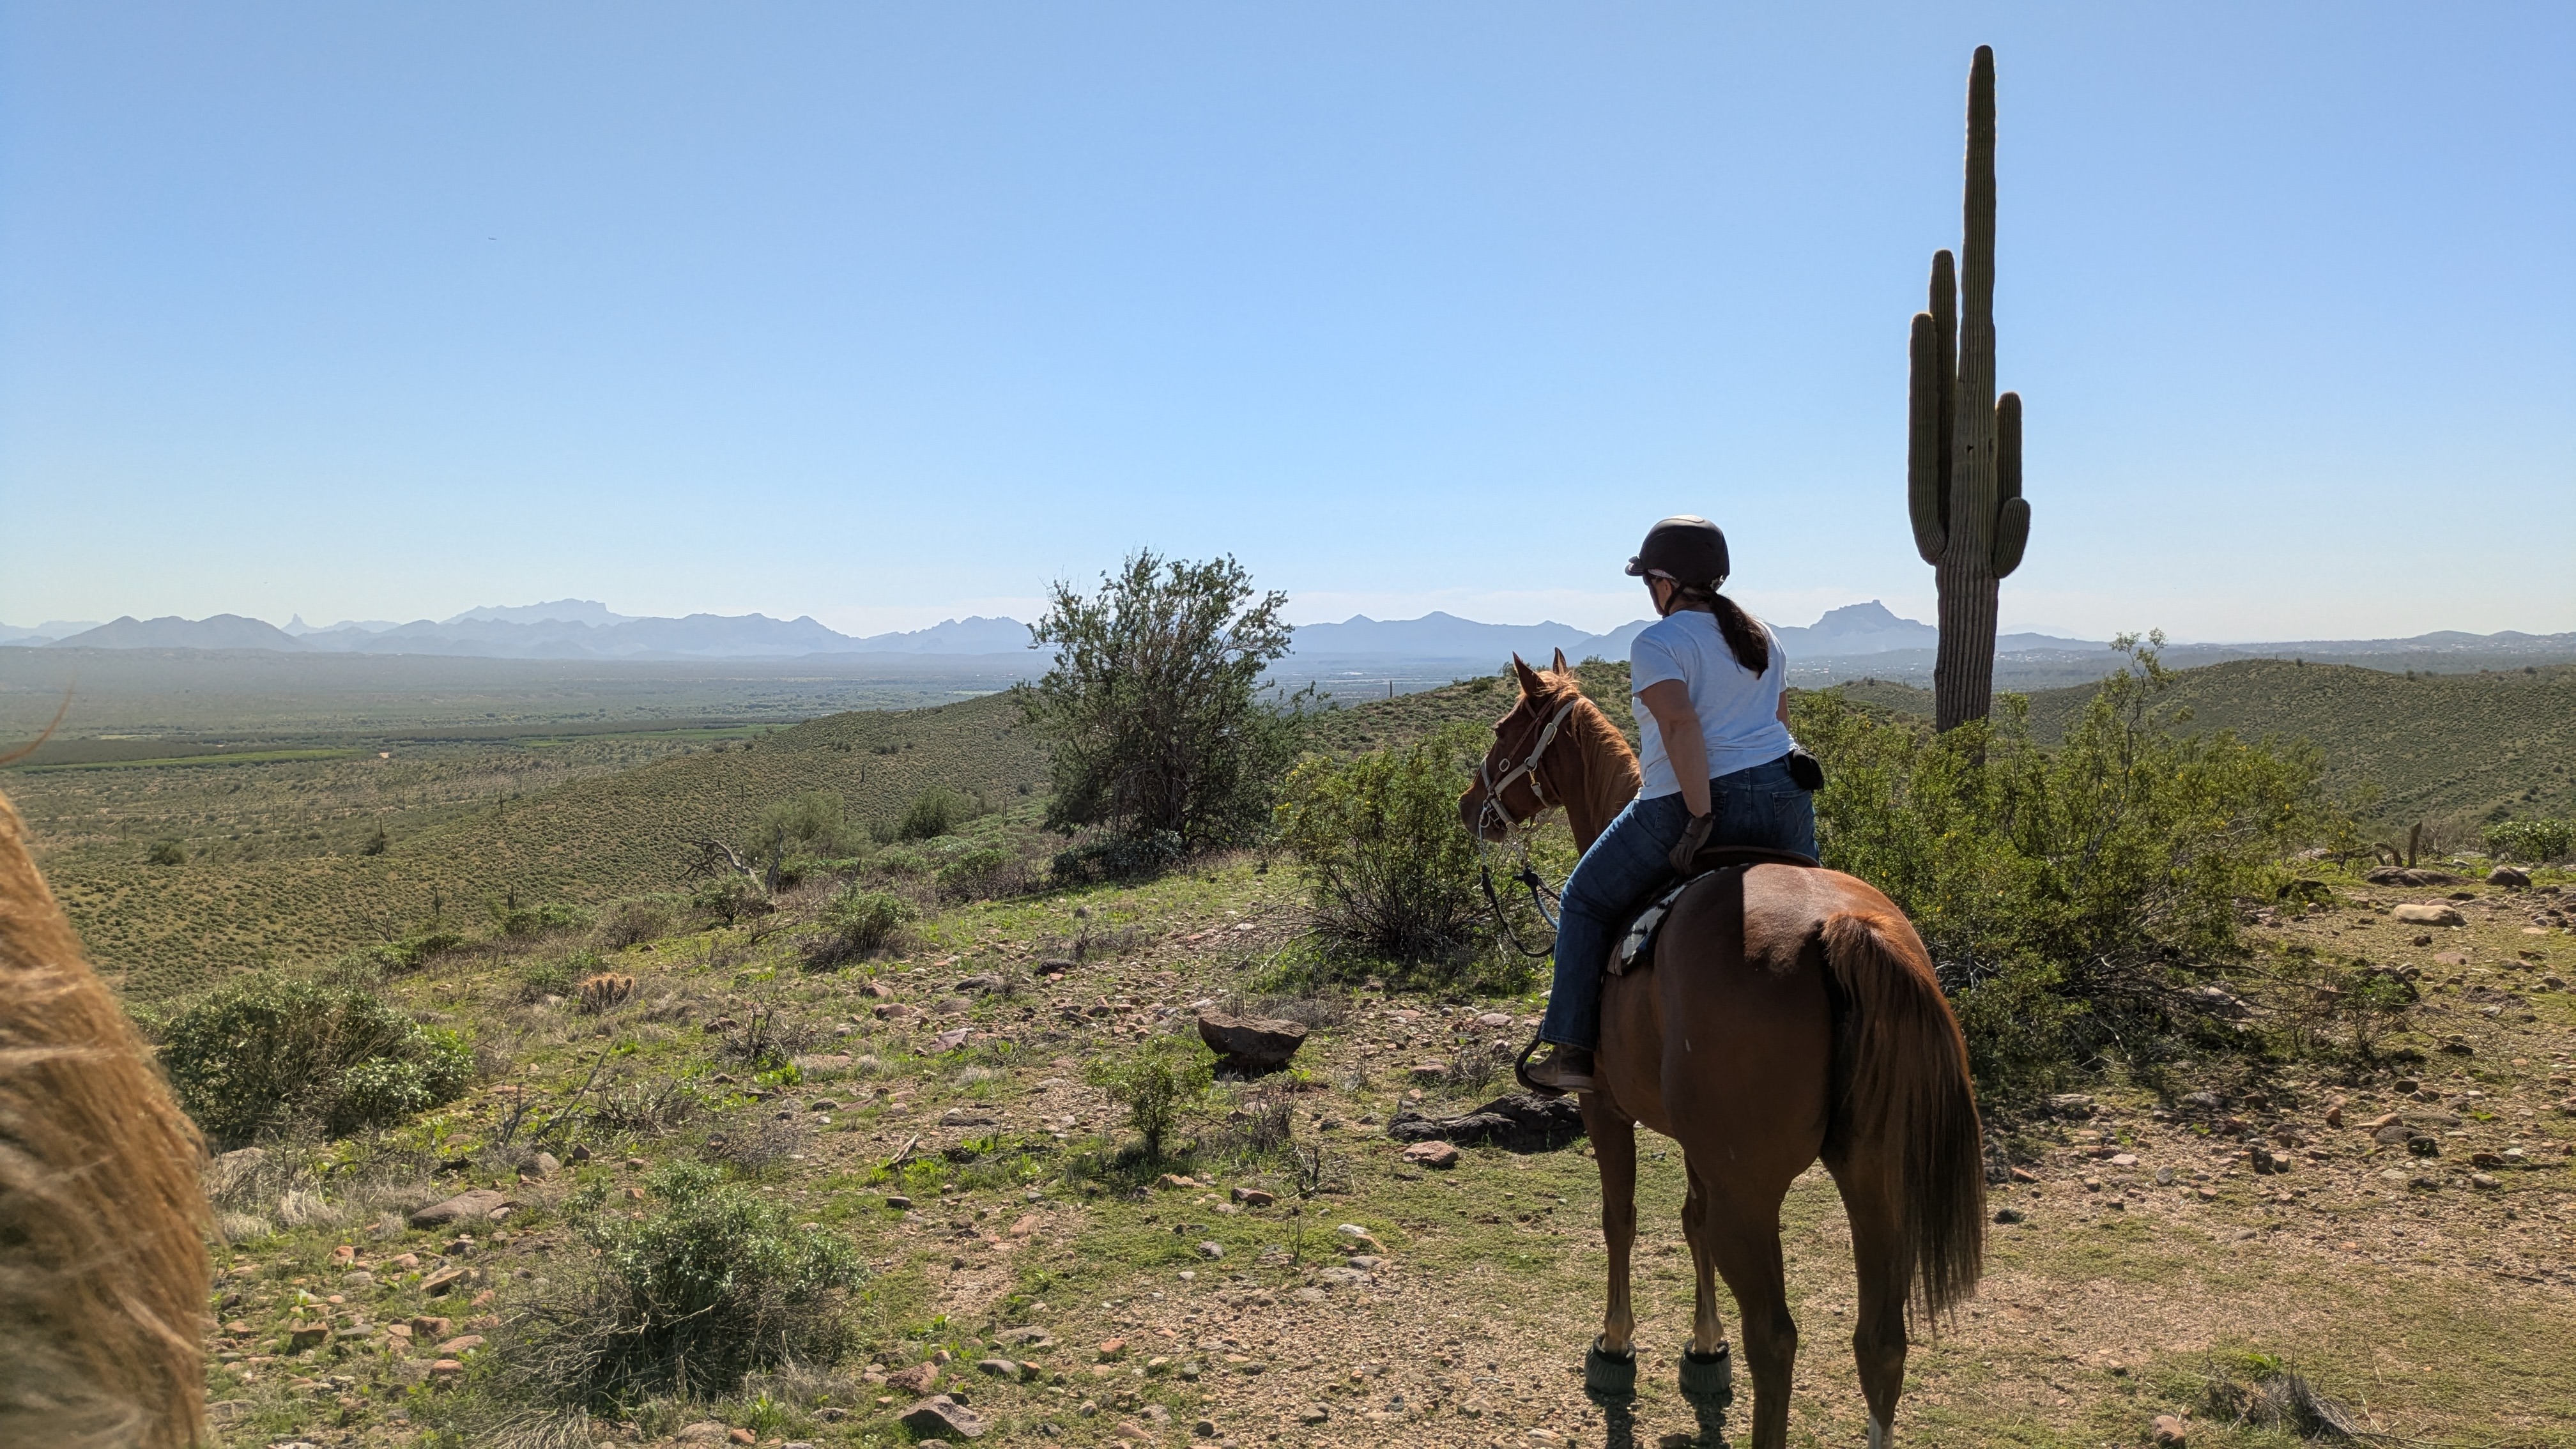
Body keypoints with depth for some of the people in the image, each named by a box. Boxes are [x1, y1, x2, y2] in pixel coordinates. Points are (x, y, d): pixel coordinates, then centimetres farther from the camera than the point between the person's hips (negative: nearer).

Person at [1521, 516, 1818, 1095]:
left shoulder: (1656, 645, -9)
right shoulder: (1762, 635, 14)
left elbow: (1682, 725, -22)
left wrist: (1701, 818, -22)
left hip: (1684, 805, -6)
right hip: (1783, 796, 6)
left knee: (1587, 900, 12)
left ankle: (1574, 1051, 9)